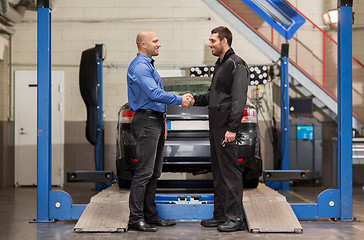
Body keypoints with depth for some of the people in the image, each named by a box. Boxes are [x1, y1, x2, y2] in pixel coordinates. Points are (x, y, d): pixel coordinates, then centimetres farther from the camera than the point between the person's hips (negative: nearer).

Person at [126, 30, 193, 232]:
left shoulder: (148, 65, 20)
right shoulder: (139, 66, -13)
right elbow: (154, 93, -23)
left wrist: (162, 119, 22)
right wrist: (180, 100, -16)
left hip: (156, 122, 11)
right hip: (146, 122, -10)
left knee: (154, 172, 12)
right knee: (144, 172, -11)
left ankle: (151, 215, 17)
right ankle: (135, 219, -8)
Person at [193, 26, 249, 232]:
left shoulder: (237, 65, -11)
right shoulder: (220, 64, 19)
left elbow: (239, 99, -18)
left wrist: (232, 128, -24)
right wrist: (195, 100, 15)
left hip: (227, 127, -10)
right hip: (215, 126, 10)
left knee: (230, 171, -7)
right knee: (218, 171, 12)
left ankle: (235, 218, -3)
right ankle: (220, 215, 19)